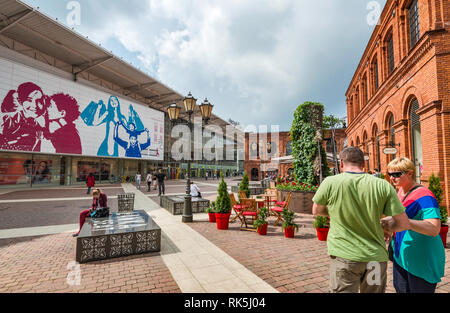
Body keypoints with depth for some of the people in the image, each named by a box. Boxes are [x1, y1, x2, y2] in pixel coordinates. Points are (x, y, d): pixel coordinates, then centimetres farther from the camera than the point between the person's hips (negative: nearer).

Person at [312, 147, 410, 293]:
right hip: (375, 256, 4)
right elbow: (403, 224, -3)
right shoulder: (383, 185, -6)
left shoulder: (330, 182, -12)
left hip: (344, 255, -3)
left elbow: (316, 211, 4)